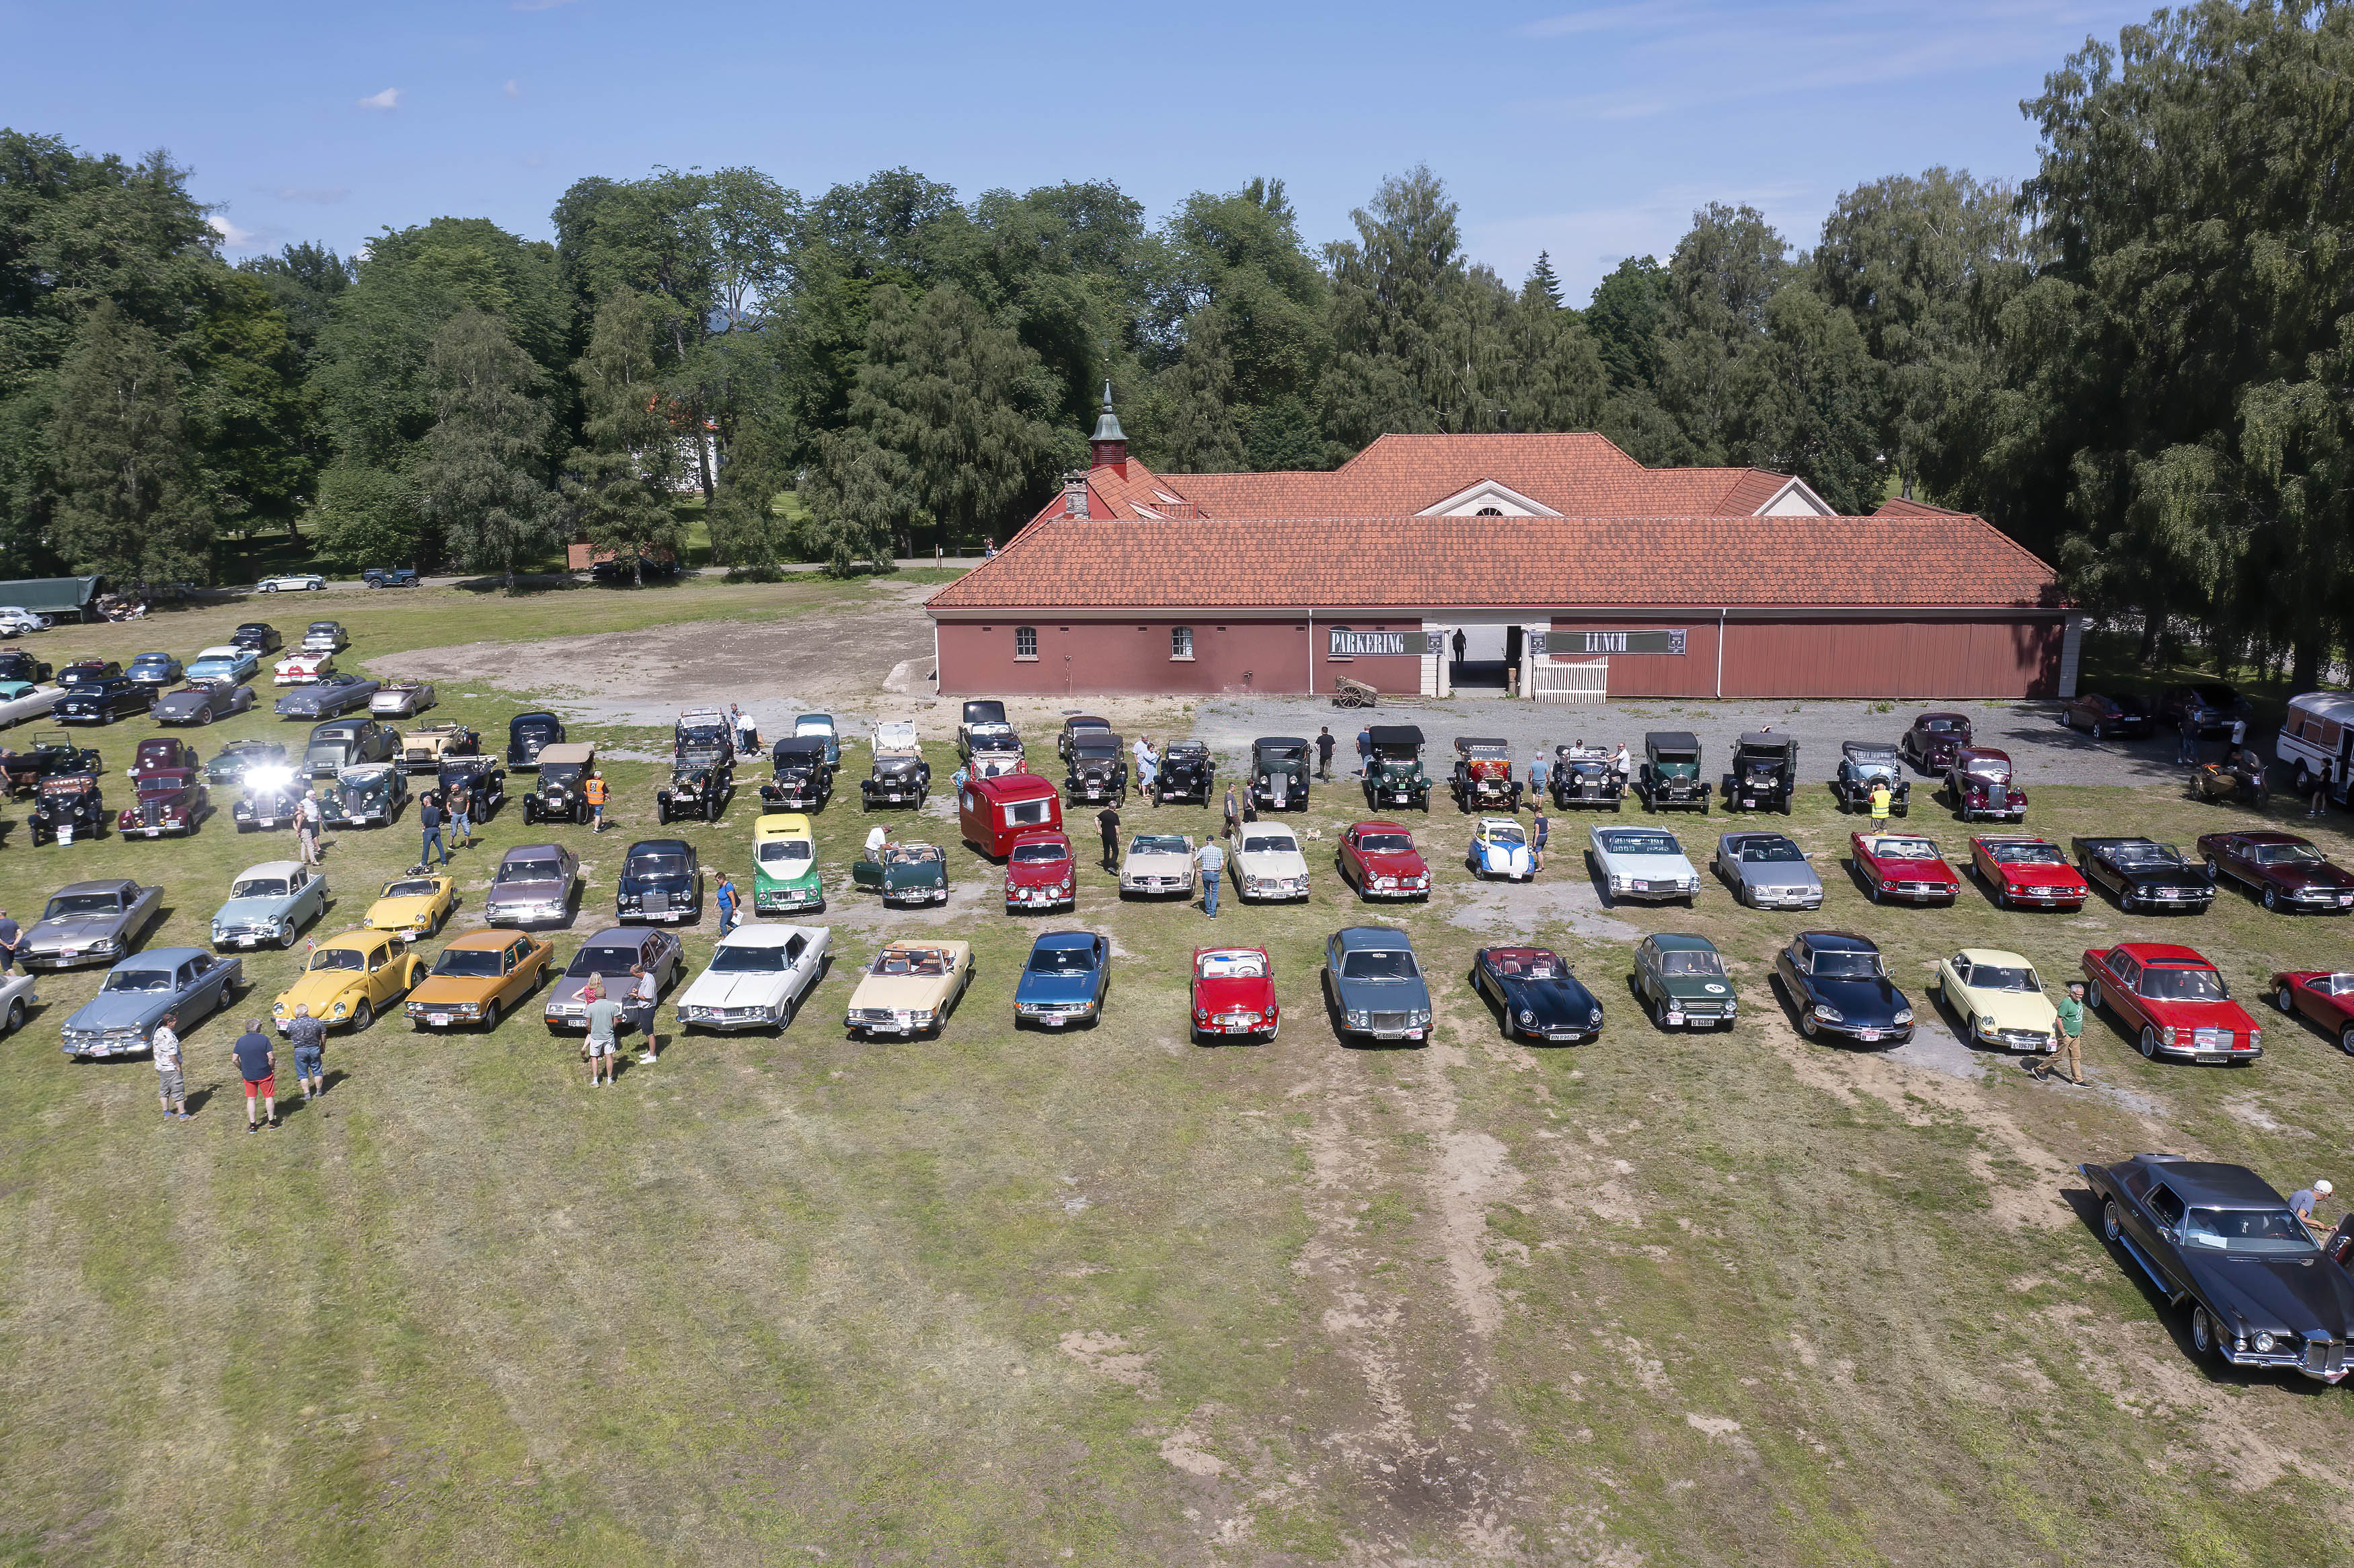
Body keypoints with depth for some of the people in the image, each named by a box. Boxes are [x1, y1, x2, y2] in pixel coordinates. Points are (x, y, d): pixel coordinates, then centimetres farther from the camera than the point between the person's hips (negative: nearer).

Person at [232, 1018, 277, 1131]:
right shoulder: (264, 1039, -11)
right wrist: (272, 1069, 0)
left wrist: (242, 1070, 12)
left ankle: (252, 1125, 14)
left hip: (248, 1075, 3)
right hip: (264, 1074, -3)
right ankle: (272, 1122, 16)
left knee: (251, 1099, 12)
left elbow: (235, 1059, -2)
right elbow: (271, 1057, -16)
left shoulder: (240, 1040, -2)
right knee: (269, 1097, 11)